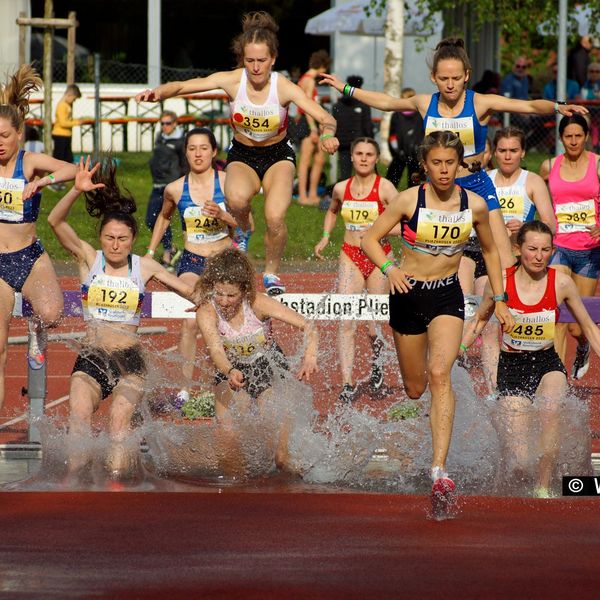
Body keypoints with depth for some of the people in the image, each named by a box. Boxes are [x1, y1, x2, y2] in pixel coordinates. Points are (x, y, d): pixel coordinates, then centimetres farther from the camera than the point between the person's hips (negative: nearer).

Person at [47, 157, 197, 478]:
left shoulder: (143, 267, 6)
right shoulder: (89, 259, 4)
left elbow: (187, 289, 17)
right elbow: (56, 222, -10)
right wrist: (76, 191, -24)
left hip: (130, 359, 1)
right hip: (91, 357, -1)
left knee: (119, 417, -24)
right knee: (79, 411, -28)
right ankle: (73, 481, -30)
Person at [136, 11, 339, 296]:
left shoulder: (284, 88, -21)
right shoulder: (232, 81, -18)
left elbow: (325, 118, -27)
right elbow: (181, 86, -15)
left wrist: (327, 133, -49)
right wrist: (158, 92, -36)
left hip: (278, 156, 0)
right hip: (241, 157, 0)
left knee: (275, 217, -25)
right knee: (237, 198, -35)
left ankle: (271, 272, 4)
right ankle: (242, 230, 3)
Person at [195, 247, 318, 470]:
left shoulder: (258, 304, -23)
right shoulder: (207, 312, -21)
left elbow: (308, 326, -25)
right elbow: (215, 349, -36)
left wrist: (310, 358, -44)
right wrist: (230, 372, -58)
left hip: (271, 371, -1)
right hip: (232, 372, 1)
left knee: (280, 457, -7)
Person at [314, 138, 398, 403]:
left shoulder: (385, 187, -8)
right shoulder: (341, 189, 5)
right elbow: (332, 211, 27)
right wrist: (325, 237, 13)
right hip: (350, 257, 2)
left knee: (376, 322, 5)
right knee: (346, 322, -10)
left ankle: (377, 350, 42)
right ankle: (347, 385, -13)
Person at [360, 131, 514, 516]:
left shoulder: (475, 205, -4)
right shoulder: (409, 200, -9)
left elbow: (490, 250, 12)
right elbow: (370, 239, -3)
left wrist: (500, 301, 11)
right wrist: (389, 268, -22)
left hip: (448, 296, -1)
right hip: (409, 294, 1)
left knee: (440, 374, -23)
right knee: (414, 389, 9)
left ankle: (440, 470, -34)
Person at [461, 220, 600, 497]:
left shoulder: (561, 283, -7)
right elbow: (480, 319, 9)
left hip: (547, 363, 1)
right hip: (511, 366, 0)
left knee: (551, 408, -36)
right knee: (518, 463, -11)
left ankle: (543, 487, -21)